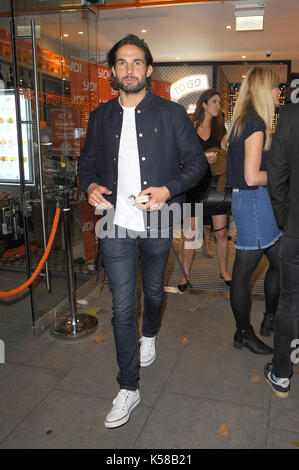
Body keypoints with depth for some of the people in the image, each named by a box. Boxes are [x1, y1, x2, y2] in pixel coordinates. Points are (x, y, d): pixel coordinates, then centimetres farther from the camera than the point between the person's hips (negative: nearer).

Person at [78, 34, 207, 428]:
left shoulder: (171, 113, -1)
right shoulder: (100, 117, 7)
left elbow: (197, 161, 0)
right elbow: (87, 162, 15)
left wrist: (168, 189, -17)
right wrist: (90, 186, -8)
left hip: (157, 224, 0)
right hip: (115, 225, 1)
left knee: (154, 292, 20)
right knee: (122, 308, 2)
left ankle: (150, 335, 54)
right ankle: (128, 389, 15)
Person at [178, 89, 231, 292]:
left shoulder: (220, 128, 11)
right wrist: (203, 159, -18)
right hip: (194, 185, -3)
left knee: (221, 233, 6)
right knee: (190, 234, 0)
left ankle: (224, 271, 24)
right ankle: (186, 275, 14)